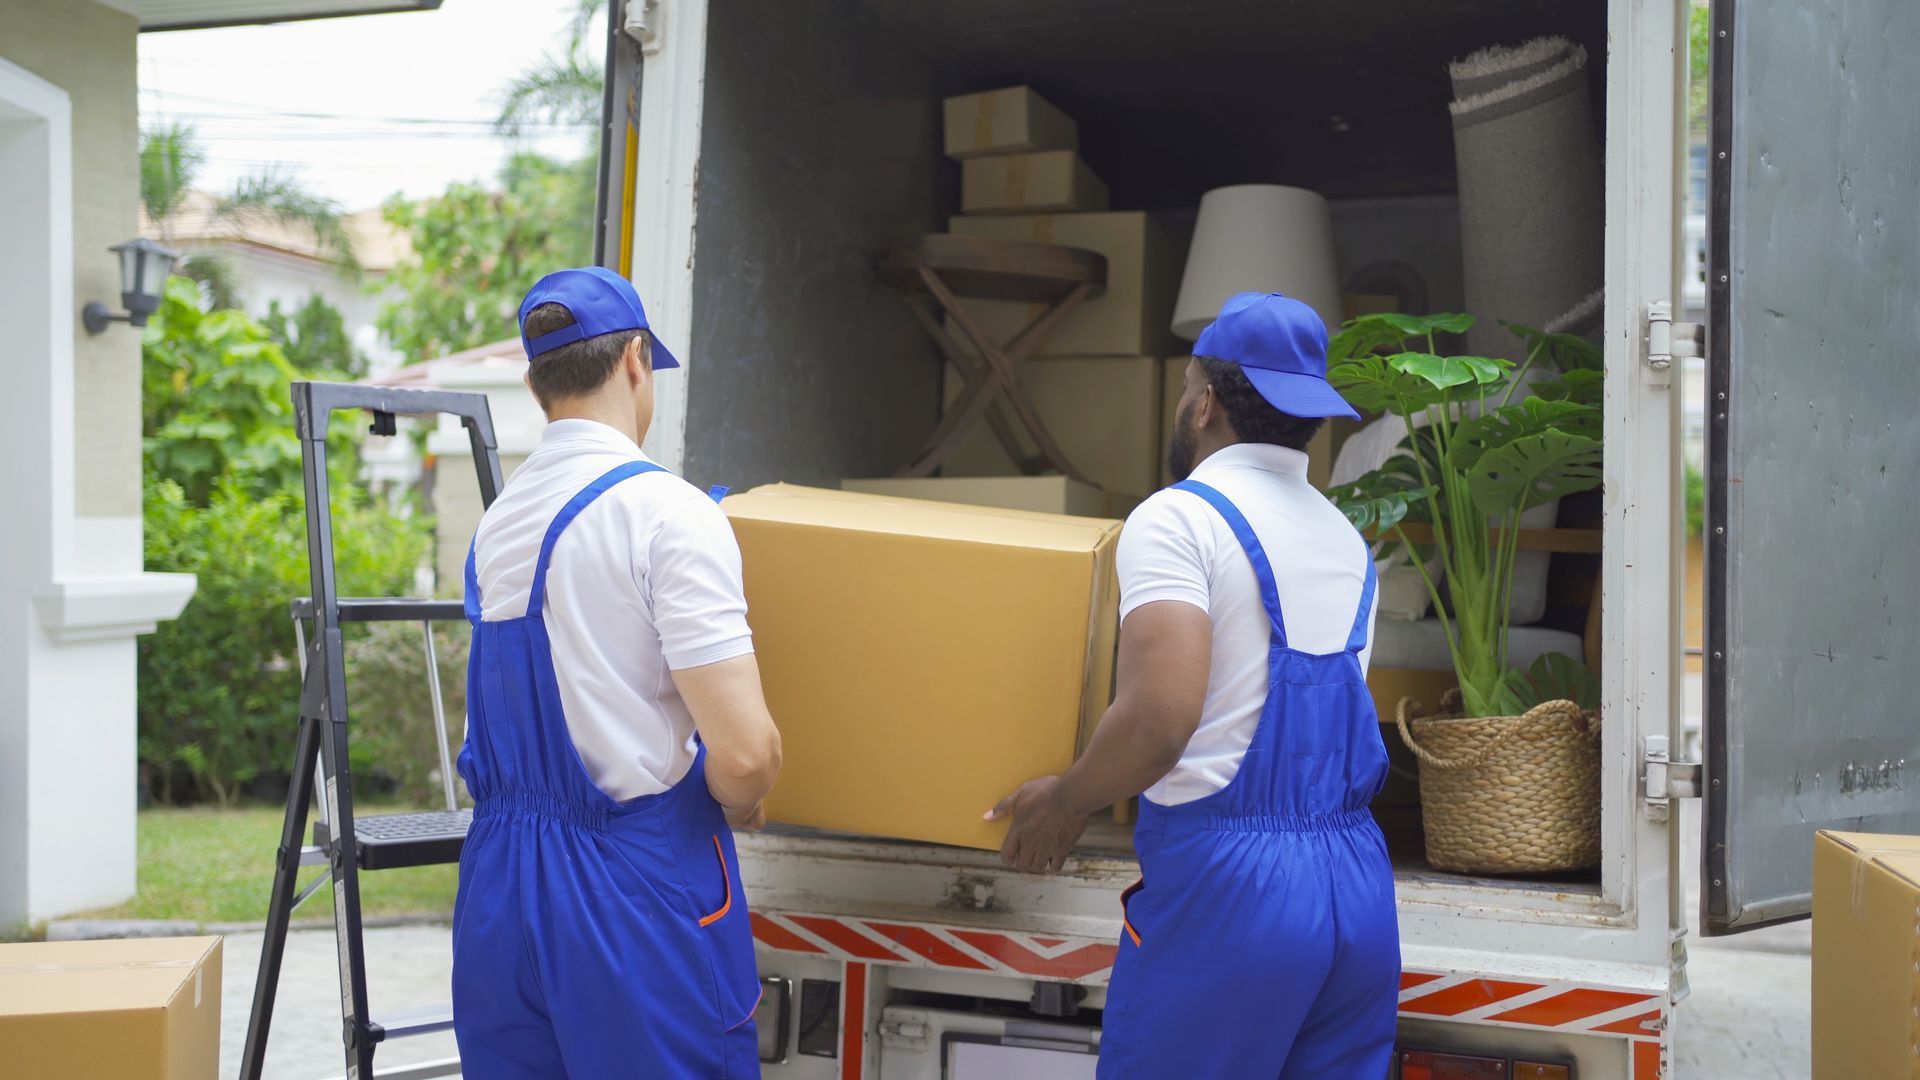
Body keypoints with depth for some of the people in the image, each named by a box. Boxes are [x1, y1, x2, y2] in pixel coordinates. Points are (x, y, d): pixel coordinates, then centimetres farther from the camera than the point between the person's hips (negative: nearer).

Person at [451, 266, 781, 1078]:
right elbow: (743, 750, -19)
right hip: (634, 888, -7)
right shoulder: (666, 510, -14)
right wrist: (742, 806, 2)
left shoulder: (497, 521, 7)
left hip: (499, 880, 7)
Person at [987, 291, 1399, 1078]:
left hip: (1227, 888, -7)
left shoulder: (1180, 518, -8)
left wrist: (1067, 802, -1)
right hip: (1360, 890, 7)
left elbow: (1159, 718, -19)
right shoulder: (1344, 538, 15)